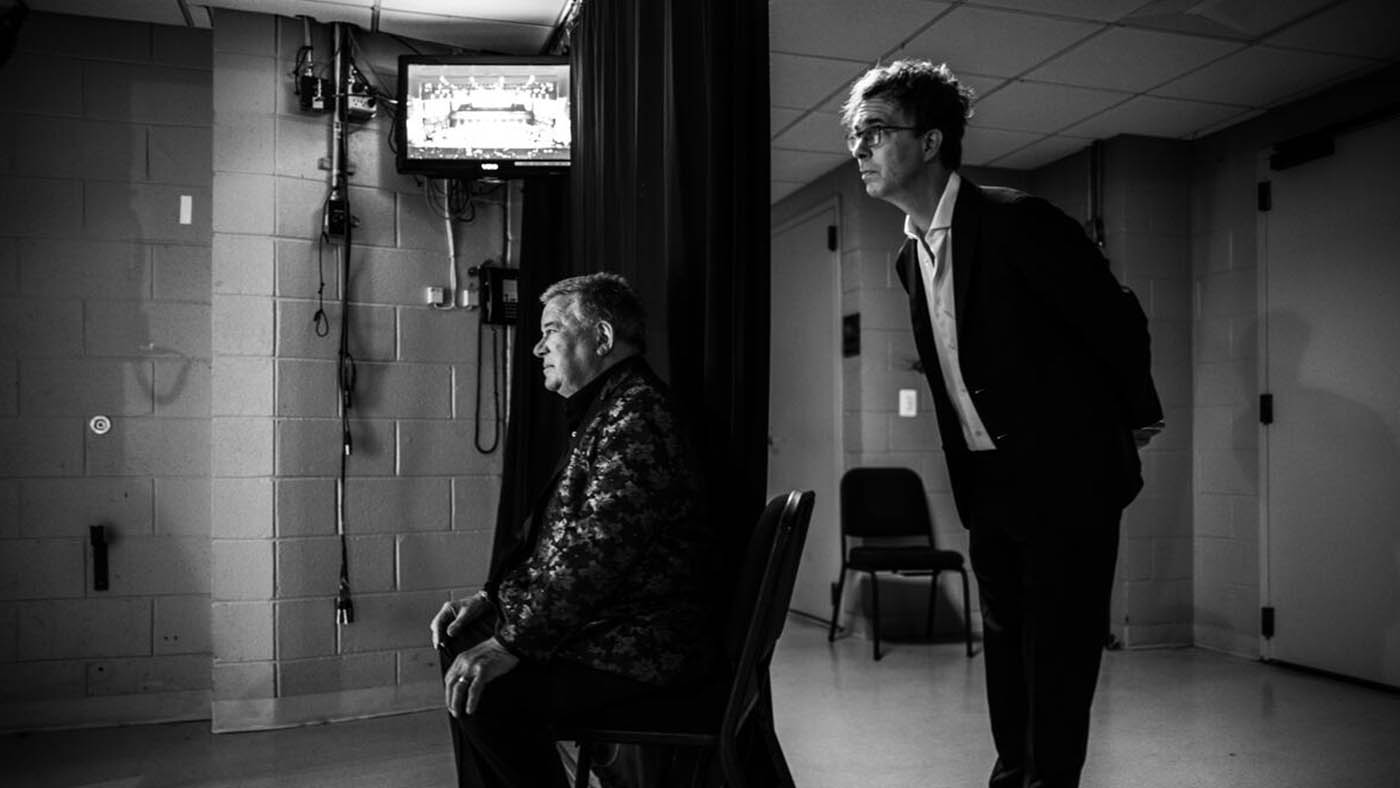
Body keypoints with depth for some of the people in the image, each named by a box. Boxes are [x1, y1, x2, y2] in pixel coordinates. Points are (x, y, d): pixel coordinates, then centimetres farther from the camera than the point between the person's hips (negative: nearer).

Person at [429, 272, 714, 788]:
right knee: (462, 648, 11)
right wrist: (488, 599, 7)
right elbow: (550, 535, 19)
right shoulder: (599, 413, 17)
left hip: (641, 647, -10)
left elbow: (593, 554, -26)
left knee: (485, 696, -22)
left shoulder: (639, 415, -18)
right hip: (598, 624, 11)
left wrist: (512, 643, -24)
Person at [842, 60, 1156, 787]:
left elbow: (1117, 326, -9)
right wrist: (969, 477, 15)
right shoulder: (910, 256, 8)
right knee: (1006, 648, 16)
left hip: (1065, 479, -7)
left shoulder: (1018, 221, -16)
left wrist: (1119, 428, 4)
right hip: (987, 485, 7)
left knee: (1057, 658, -1)